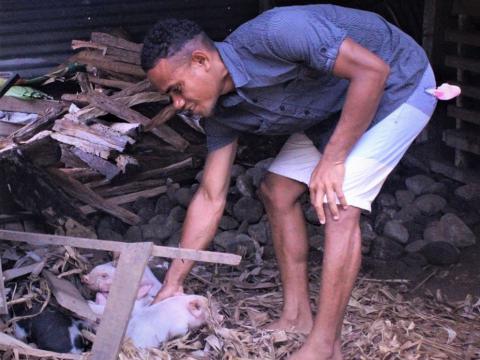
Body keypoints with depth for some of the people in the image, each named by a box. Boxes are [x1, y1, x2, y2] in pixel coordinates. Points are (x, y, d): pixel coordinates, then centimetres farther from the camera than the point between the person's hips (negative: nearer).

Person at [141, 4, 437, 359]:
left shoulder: (271, 34, -33)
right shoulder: (223, 112, -8)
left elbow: (373, 69, -31)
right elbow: (210, 200, -2)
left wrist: (332, 159, -28)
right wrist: (173, 283, -1)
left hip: (397, 82, -8)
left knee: (338, 205, -20)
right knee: (277, 191, 5)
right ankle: (297, 317, 13)